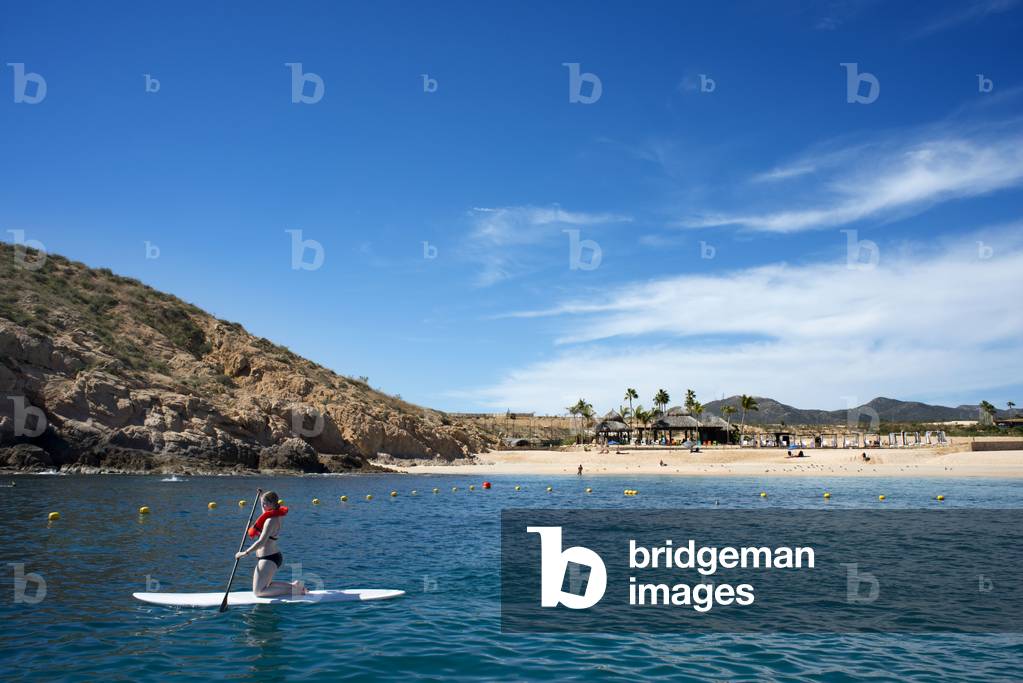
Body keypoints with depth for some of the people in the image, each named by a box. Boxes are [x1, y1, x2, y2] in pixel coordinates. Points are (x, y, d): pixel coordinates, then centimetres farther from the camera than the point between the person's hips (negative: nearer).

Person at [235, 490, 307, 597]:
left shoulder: (270, 520, -21)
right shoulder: (275, 517, 9)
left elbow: (261, 542, -27)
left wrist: (245, 553, -19)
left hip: (269, 559, -10)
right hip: (273, 557, 10)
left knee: (259, 591, -5)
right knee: (265, 586, 24)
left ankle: (292, 589, -9)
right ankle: (294, 585, 15)